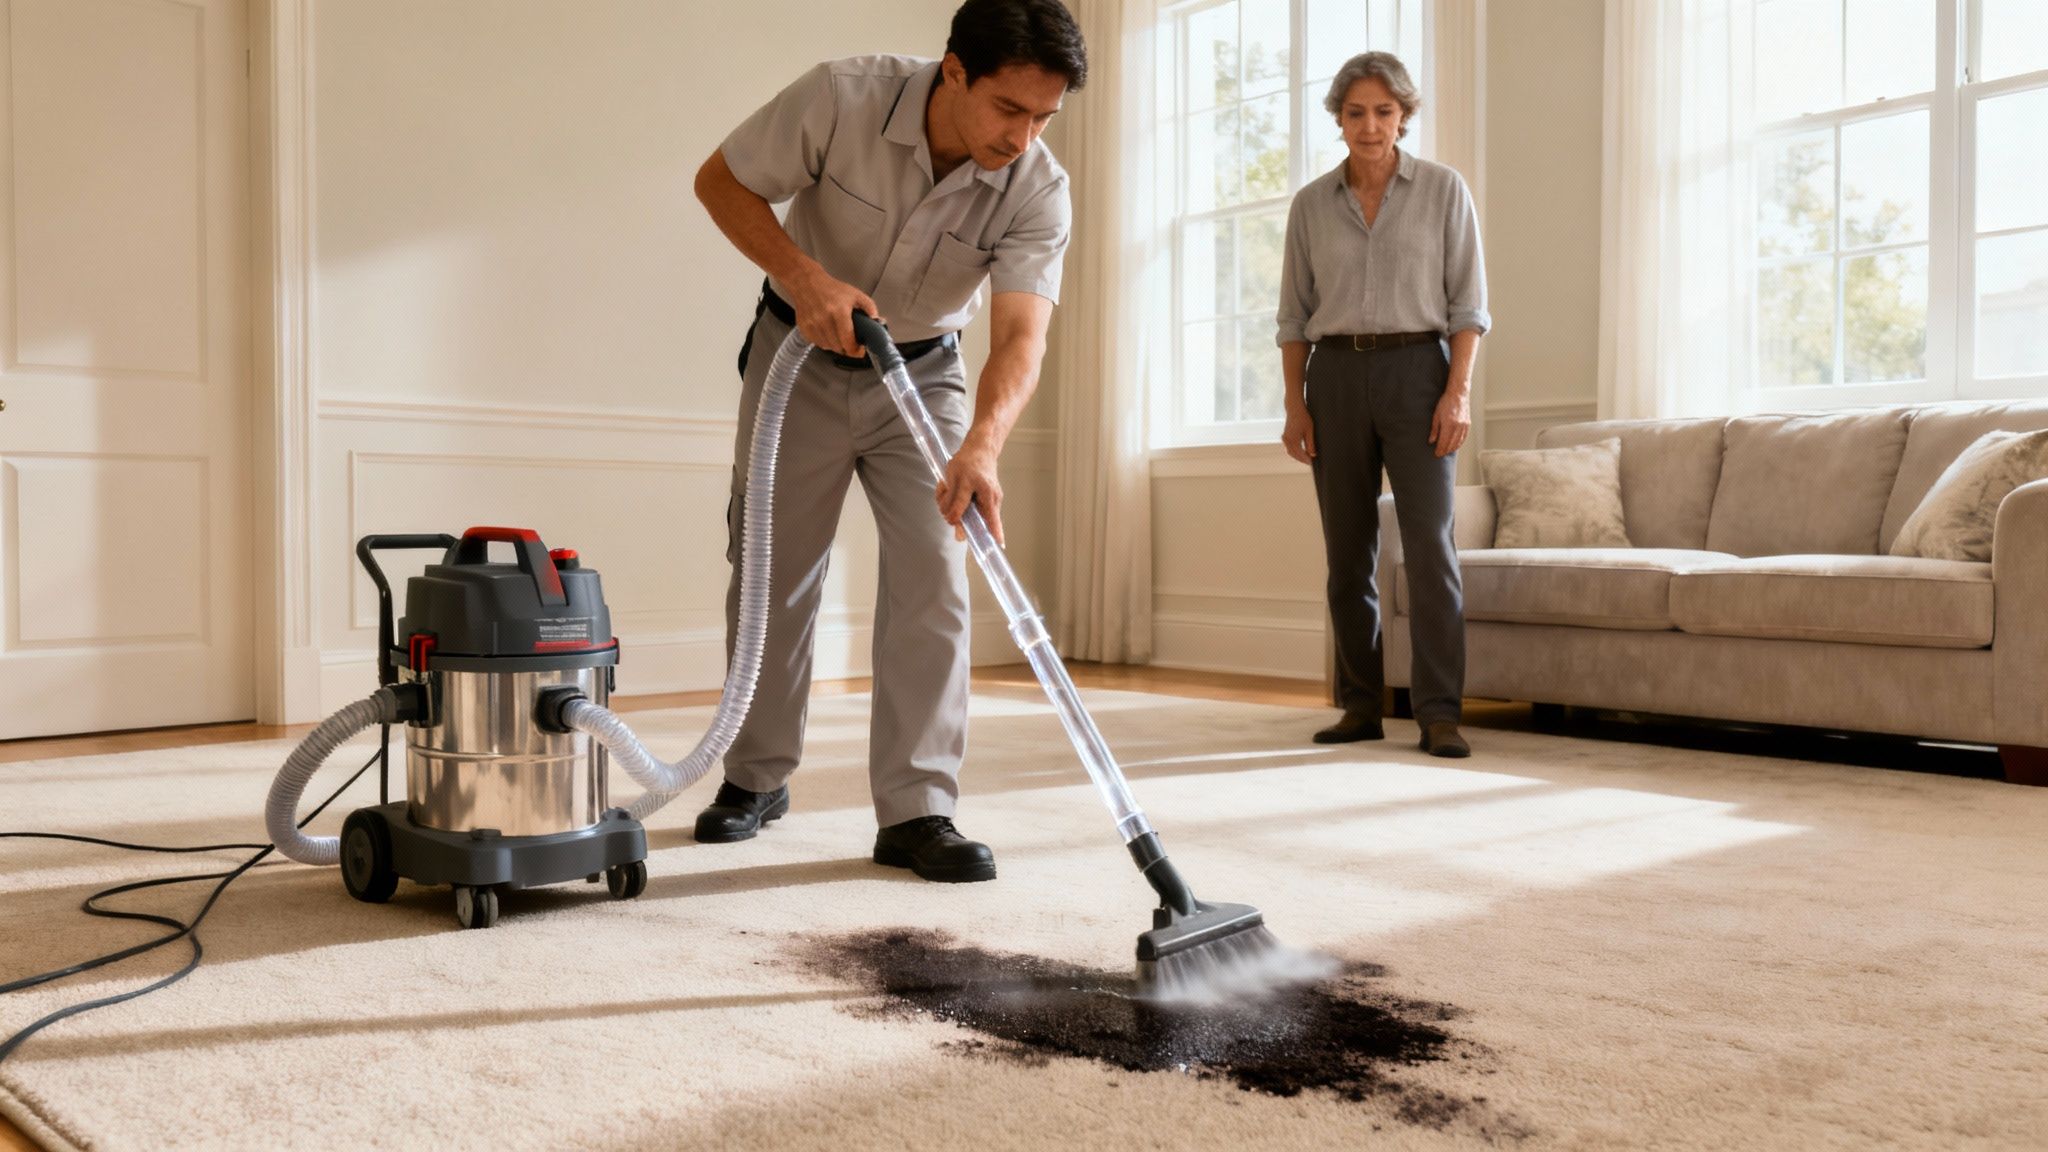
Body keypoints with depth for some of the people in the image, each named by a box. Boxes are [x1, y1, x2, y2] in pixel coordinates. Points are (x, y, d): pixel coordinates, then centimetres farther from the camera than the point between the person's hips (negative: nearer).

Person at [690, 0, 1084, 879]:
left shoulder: (1038, 190, -22)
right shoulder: (842, 98, -26)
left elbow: (1020, 335, -31)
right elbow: (721, 181, -14)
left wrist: (981, 446, -50)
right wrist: (803, 275, -30)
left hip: (922, 375, 1)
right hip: (800, 356, -1)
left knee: (932, 579, -10)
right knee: (771, 574, 5)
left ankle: (916, 809, -5)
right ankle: (757, 776, 22)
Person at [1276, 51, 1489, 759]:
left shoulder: (1443, 190, 4)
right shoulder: (1311, 204, 10)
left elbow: (1468, 302, 1)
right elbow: (1294, 313, 10)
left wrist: (1459, 390, -10)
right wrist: (1295, 404, 1)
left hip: (1417, 369, -2)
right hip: (1334, 375, 2)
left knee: (1430, 545, -11)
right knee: (1348, 551, 3)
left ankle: (1439, 713, -9)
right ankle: (1361, 706, 10)